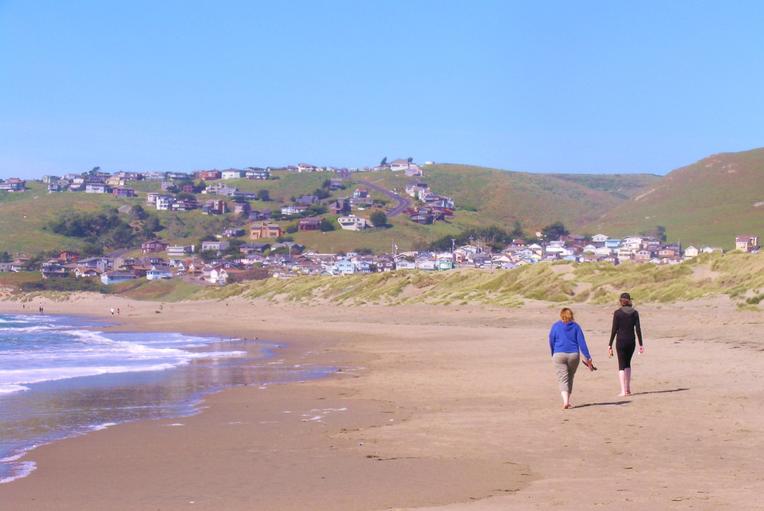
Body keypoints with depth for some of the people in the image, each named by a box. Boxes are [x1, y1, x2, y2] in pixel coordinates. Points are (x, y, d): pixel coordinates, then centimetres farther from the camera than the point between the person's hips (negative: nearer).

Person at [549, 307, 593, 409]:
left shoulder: (555, 326, 4)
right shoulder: (575, 326, 6)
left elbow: (551, 343, 9)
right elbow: (581, 342, 1)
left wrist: (553, 355, 26)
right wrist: (588, 358, 1)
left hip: (559, 355, -2)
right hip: (573, 355, 2)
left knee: (563, 380, -5)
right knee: (570, 378, 18)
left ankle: (565, 402, -25)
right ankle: (567, 402, 22)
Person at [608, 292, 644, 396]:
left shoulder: (617, 313, -7)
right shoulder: (634, 313, 1)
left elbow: (614, 330, -8)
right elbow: (638, 329, -1)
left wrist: (610, 345, -3)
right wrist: (641, 344, 4)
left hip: (621, 341, -3)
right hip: (631, 341, 3)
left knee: (622, 365, 3)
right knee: (628, 363, 19)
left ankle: (623, 391, -4)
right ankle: (628, 389, 18)